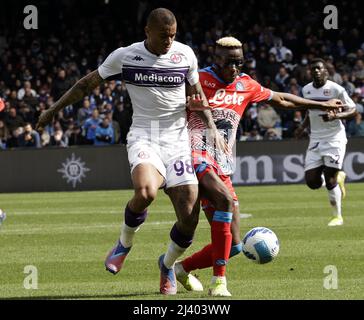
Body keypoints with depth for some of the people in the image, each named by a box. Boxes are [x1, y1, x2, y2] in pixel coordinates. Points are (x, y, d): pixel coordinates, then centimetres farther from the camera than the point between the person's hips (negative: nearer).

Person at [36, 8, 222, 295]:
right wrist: (53, 110, 16)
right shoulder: (125, 56, -1)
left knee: (189, 220, -8)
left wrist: (213, 128, 5)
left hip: (177, 142, 2)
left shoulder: (185, 54, 4)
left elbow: (196, 95, 18)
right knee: (145, 192, -34)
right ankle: (125, 244, -3)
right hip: (144, 139, -2)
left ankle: (168, 264, 25)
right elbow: (88, 84, 11)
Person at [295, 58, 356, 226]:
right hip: (315, 139, 5)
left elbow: (352, 110, -7)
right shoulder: (306, 90, 8)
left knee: (330, 179, -9)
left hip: (334, 138, -5)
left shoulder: (336, 89, -10)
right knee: (312, 182, -3)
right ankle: (338, 177, 28)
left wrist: (335, 116, -24)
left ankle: (337, 216, 9)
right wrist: (303, 126, 8)